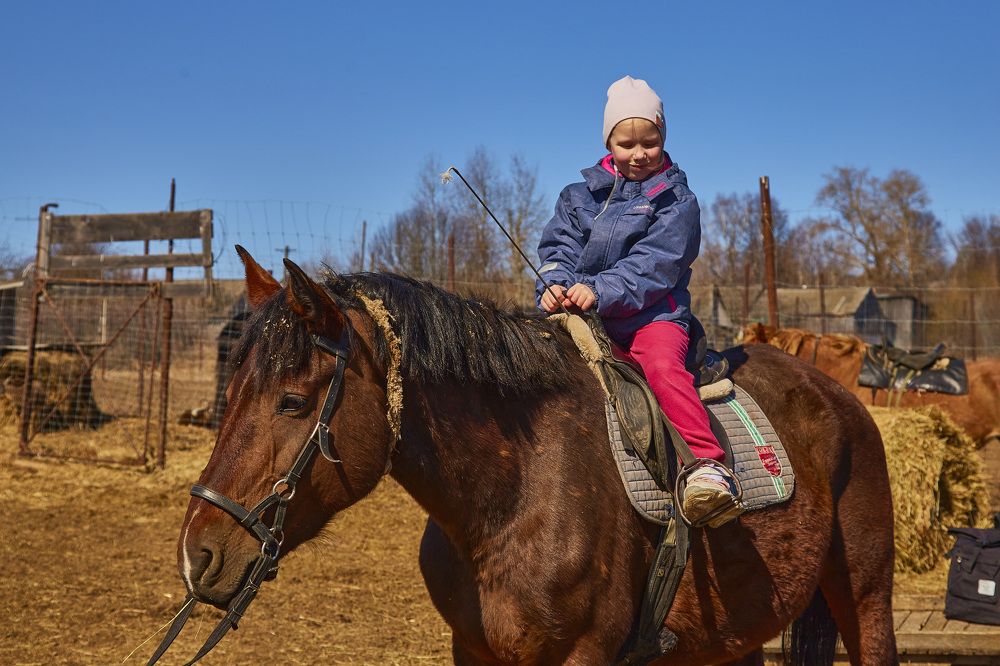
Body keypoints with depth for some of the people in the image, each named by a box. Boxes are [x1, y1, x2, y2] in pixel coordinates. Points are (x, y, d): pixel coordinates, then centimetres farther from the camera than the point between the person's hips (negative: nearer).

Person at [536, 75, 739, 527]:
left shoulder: (676, 200, 3)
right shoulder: (580, 195, 17)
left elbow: (654, 263, -9)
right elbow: (559, 247, 8)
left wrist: (600, 290, -24)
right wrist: (555, 284, -16)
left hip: (652, 315, -5)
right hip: (585, 318, 5)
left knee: (663, 365, -33)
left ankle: (708, 466, -41)